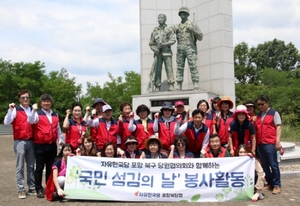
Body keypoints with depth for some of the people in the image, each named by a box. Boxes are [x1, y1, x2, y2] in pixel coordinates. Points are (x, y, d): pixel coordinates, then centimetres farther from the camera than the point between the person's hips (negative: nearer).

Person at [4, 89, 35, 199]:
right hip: (20, 141, -4)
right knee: (20, 167, -1)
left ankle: (32, 188, 16)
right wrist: (10, 110, -25)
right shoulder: (15, 110, -3)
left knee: (31, 166, 9)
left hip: (31, 141, 4)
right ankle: (21, 190, 5)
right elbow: (6, 122, -15)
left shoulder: (32, 110, 11)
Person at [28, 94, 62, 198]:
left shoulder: (55, 115, 13)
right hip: (40, 145, -4)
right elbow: (30, 121, -23)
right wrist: (34, 110, -34)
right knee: (39, 168, 2)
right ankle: (39, 189, 10)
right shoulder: (37, 114, -2)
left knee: (50, 167, 12)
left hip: (52, 145, 4)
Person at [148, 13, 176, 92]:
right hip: (158, 53, 3)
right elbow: (151, 43, 13)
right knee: (157, 70, -1)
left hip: (167, 52, -3)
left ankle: (171, 85, -7)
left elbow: (173, 40, -7)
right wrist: (155, 49, -6)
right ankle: (157, 87, 1)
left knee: (168, 69, -7)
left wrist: (164, 44, -18)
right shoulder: (154, 31, 14)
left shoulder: (169, 30, 5)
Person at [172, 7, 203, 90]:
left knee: (193, 67, -12)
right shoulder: (176, 26, 18)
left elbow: (200, 37, 2)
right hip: (180, 49, 3)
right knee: (179, 68, -1)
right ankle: (178, 87, 1)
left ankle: (196, 87, -13)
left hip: (190, 48, -3)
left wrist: (193, 30, -15)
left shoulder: (193, 25, 8)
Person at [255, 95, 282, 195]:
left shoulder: (274, 113, 1)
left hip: (270, 143, -5)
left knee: (273, 164, -1)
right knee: (264, 165, 10)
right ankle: (270, 183, 21)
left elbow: (278, 127, -5)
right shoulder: (258, 115, 16)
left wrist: (278, 141, -14)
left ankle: (277, 185, 9)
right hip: (260, 144, 6)